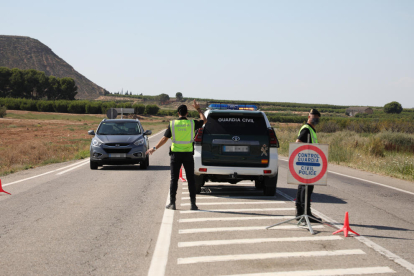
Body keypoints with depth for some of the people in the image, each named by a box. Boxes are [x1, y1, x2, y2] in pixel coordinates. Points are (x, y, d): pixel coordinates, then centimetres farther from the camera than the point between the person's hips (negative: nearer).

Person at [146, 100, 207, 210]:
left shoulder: (172, 124, -3)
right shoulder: (192, 123, -2)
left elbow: (164, 138, -4)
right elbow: (204, 120, 16)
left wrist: (154, 148, 5)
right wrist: (198, 109, 24)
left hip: (176, 154, 0)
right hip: (188, 154, 0)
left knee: (174, 179, 4)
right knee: (190, 179, 5)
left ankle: (172, 203, 2)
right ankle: (193, 203, 3)